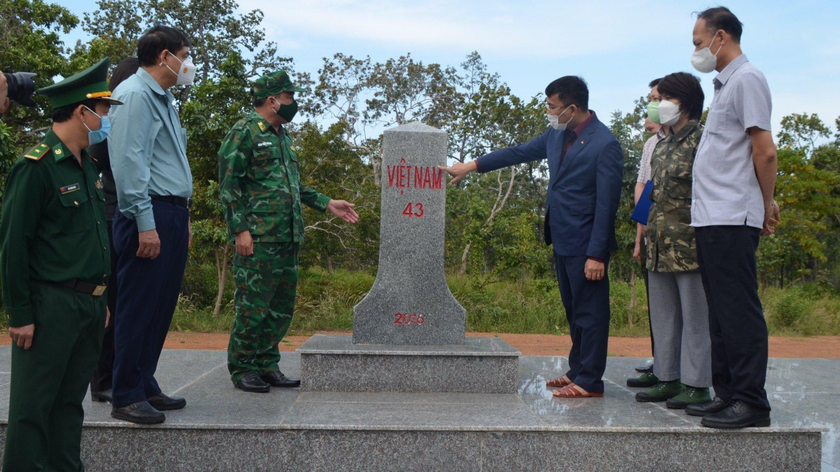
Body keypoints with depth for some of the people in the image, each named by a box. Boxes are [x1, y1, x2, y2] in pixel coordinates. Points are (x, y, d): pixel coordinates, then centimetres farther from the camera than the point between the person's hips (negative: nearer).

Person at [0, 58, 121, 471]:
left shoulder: (87, 166, 14)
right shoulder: (35, 166, -12)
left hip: (88, 308, 8)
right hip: (50, 308, -8)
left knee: (70, 402, 15)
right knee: (33, 408, 1)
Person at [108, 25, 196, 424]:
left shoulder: (163, 98, 22)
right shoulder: (134, 94, -8)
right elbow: (130, 162, -17)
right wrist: (145, 223, -21)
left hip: (172, 216, 10)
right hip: (151, 216, -10)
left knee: (161, 307, 13)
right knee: (138, 308, -5)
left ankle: (146, 386, 22)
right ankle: (126, 398, 3)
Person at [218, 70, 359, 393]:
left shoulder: (282, 136, 21)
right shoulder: (245, 132, -6)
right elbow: (229, 185, -11)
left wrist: (327, 204, 21)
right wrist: (241, 229, -17)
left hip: (288, 237, 9)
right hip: (258, 238, -9)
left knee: (282, 308, 10)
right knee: (253, 306, -5)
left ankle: (267, 366, 20)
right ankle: (242, 370, 7)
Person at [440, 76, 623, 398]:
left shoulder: (605, 144, -17)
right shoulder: (557, 135, 8)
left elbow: (606, 203, -18)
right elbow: (520, 152, 22)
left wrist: (597, 254, -19)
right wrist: (472, 165, 22)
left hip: (585, 244, -8)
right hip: (562, 239, 9)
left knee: (589, 311, 1)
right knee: (573, 310, 16)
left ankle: (590, 382, 9)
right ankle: (576, 371, 27)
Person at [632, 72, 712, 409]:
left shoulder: (702, 139, -9)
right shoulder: (664, 145, 17)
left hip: (688, 243, -9)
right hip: (661, 243, 9)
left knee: (694, 315, -1)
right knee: (663, 315, 12)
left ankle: (698, 385, 6)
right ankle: (668, 379, 21)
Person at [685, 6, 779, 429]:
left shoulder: (746, 79, -9)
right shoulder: (725, 84, 21)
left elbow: (765, 151, -14)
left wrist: (767, 206, -6)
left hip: (732, 219, -10)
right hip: (711, 219, 10)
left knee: (739, 312, -7)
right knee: (721, 312, 13)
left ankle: (751, 402, -2)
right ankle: (727, 394, 21)